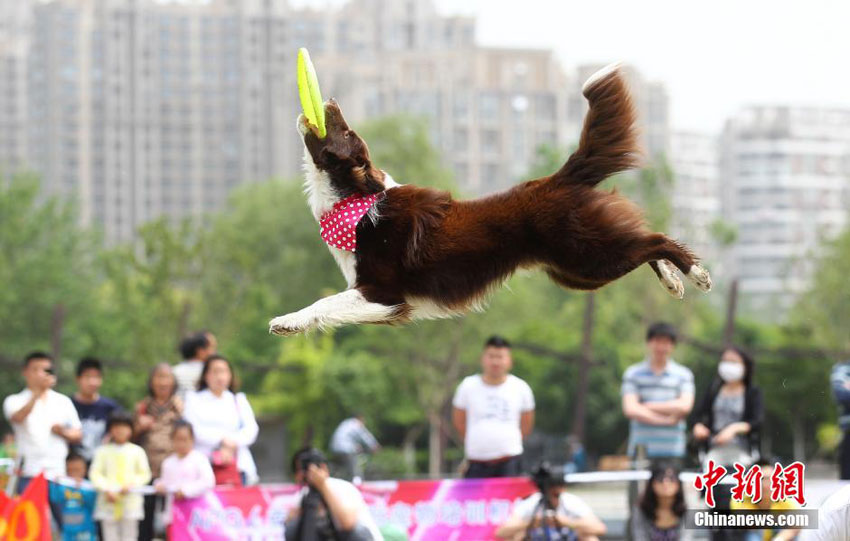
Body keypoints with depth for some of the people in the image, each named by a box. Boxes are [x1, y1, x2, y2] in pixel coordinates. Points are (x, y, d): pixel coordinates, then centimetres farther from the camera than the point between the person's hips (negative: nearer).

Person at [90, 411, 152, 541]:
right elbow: (95, 474, -1)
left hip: (130, 501, 0)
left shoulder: (137, 451, 5)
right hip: (109, 502, 0)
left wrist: (130, 485, -13)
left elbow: (145, 474, 4)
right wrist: (107, 490, -16)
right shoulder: (103, 451, 4)